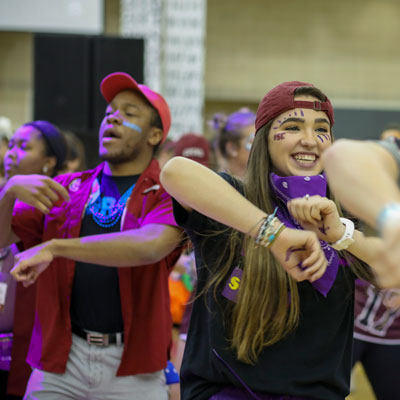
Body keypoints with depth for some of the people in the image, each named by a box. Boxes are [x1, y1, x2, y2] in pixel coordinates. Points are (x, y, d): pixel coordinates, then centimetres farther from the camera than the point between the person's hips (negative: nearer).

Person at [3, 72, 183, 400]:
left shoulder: (167, 195, -1)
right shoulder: (65, 189, 11)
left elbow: (152, 245, -22)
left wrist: (55, 247, -23)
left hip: (132, 367, -3)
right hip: (61, 359, 3)